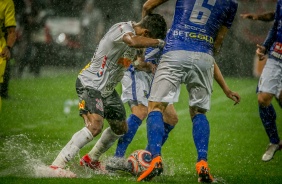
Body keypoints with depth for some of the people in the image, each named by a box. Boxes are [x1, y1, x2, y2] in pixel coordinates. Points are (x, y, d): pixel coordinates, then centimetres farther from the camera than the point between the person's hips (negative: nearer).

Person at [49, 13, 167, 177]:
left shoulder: (134, 32, 5)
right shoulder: (123, 29, -24)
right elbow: (134, 42, -47)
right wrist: (159, 42, -34)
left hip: (107, 89, 10)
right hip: (90, 85, -10)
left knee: (120, 128, 19)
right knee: (95, 125, -28)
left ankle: (90, 160, 40)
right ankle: (56, 166, -26)